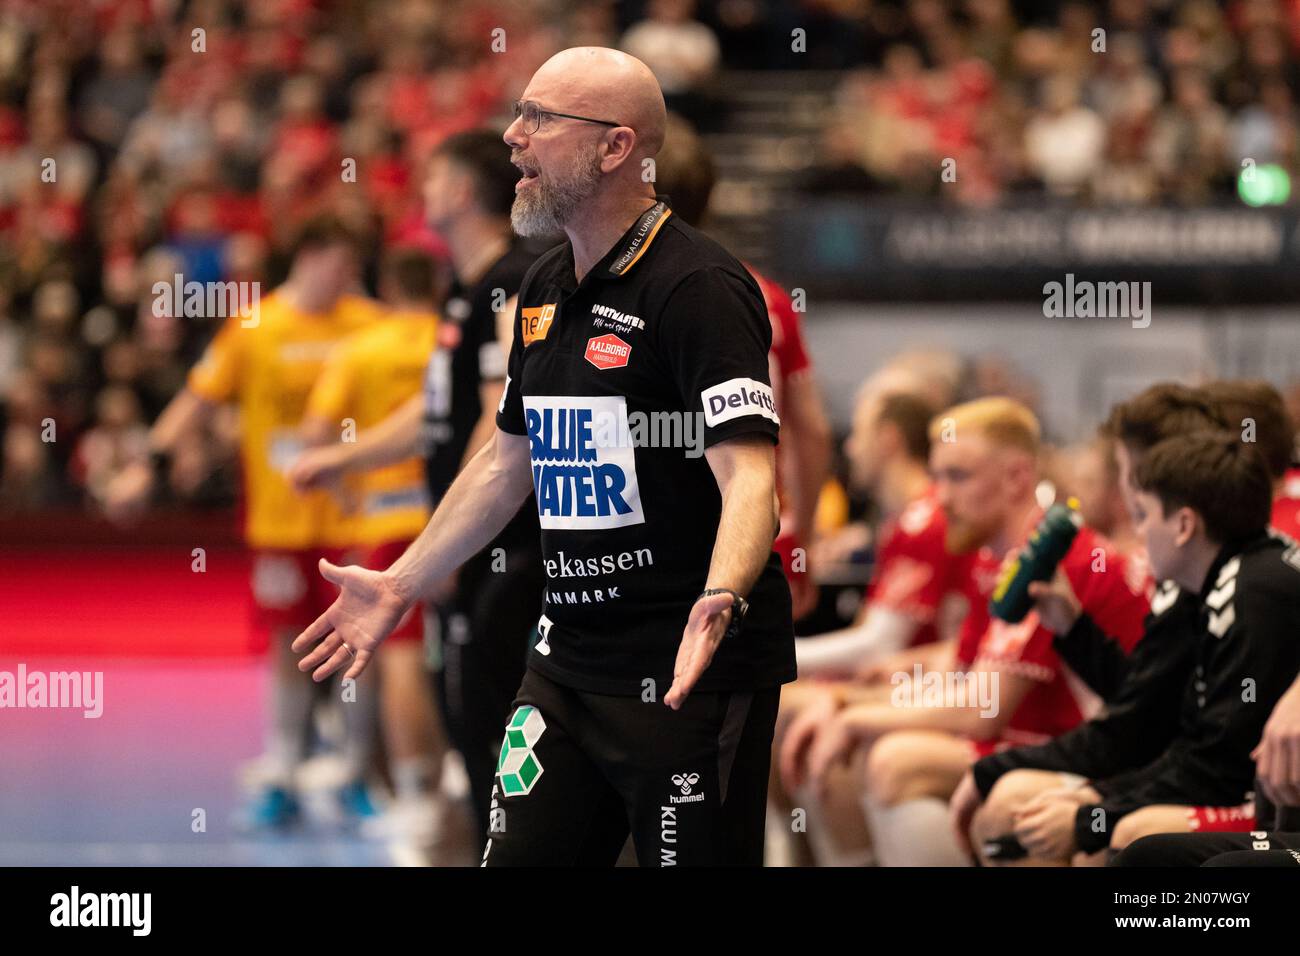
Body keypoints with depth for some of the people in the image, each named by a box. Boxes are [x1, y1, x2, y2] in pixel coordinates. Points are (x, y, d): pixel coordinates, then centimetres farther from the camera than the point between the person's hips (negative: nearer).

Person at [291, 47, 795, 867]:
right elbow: (509, 460, 25)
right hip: (569, 663, 8)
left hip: (691, 675, -8)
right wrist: (401, 585, 27)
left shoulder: (699, 288, -14)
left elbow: (750, 476, -24)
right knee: (519, 856, 8)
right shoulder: (546, 290, 13)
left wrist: (718, 603, -41)